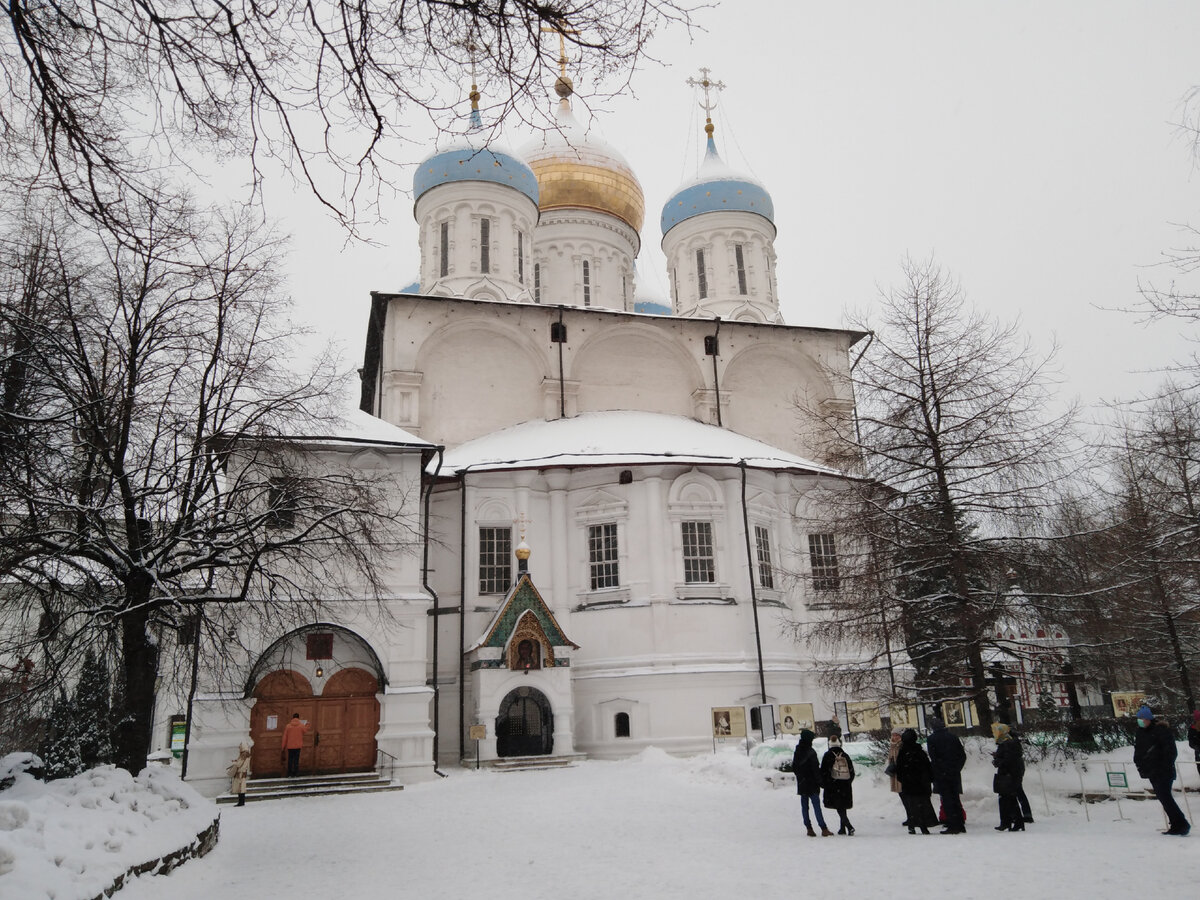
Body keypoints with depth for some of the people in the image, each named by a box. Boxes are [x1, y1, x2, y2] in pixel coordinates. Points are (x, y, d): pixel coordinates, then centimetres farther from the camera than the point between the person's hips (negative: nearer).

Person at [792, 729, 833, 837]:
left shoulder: (797, 752, 5)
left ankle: (809, 828, 11)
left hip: (801, 784, 6)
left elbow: (794, 768, 12)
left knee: (804, 806, 9)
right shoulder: (811, 752, -16)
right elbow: (815, 769, -16)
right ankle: (824, 829, -3)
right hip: (812, 784, -6)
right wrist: (820, 782, -8)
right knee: (816, 806, -4)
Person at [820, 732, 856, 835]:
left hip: (833, 786, -5)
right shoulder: (845, 756, 5)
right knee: (842, 807, 16)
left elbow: (824, 771, -8)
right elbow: (852, 771, 8)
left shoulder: (827, 756, -8)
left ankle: (849, 827, -20)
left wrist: (823, 784, 4)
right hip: (845, 787, 5)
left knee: (839, 808, -4)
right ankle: (842, 828, 19)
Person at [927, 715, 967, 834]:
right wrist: (956, 768, 11)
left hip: (941, 775, -5)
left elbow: (933, 757, -14)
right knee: (955, 799, 14)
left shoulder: (932, 739, -8)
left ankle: (953, 826, -3)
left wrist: (935, 772, -2)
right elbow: (963, 755, 5)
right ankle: (960, 825, 18)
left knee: (947, 801, -1)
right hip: (955, 774, 5)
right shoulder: (953, 737, 5)